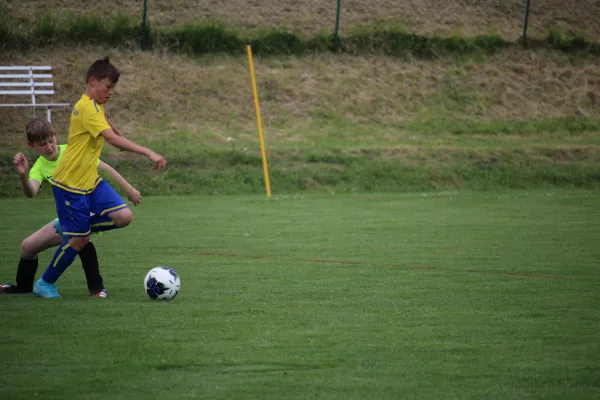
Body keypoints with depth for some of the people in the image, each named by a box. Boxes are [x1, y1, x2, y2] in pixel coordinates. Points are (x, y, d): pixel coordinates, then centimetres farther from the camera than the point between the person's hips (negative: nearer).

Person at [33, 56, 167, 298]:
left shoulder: (95, 106, 10)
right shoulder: (88, 108, -21)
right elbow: (113, 138, -32)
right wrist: (149, 153, -37)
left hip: (90, 180, 9)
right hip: (70, 184, -9)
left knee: (124, 217, -6)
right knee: (80, 240, -4)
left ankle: (68, 227, 13)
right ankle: (44, 284, 15)